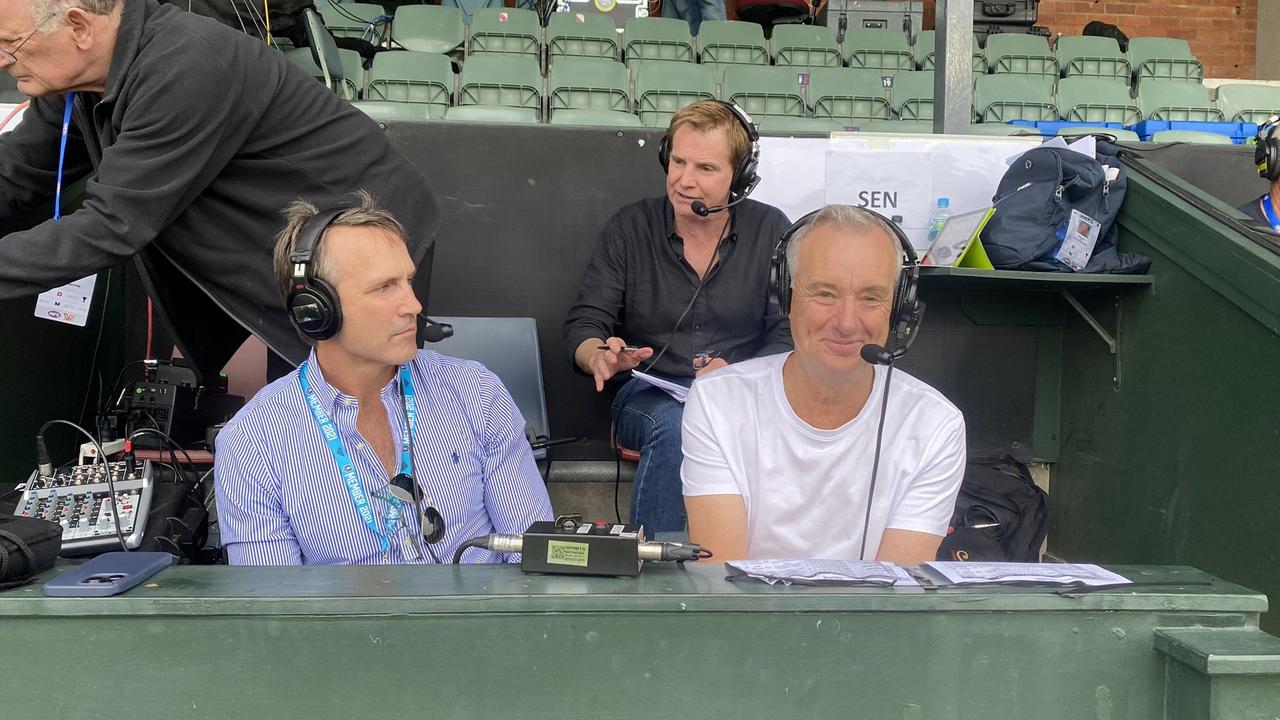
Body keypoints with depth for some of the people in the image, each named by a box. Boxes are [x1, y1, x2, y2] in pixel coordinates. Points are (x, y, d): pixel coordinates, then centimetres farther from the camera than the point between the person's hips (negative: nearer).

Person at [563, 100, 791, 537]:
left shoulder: (771, 231, 6)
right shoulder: (629, 228, 7)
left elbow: (789, 336, 1)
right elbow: (582, 327, 4)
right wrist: (602, 356, -20)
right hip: (649, 397, 0)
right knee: (677, 424, -36)